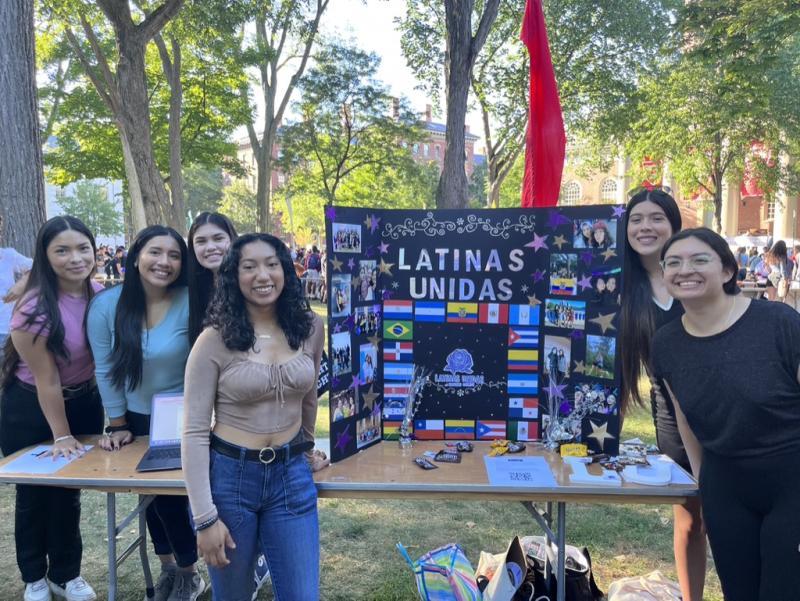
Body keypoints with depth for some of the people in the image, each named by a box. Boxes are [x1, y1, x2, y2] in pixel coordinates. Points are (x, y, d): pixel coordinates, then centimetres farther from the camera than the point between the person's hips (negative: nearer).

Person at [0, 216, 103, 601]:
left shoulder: (101, 295, -11)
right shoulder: (34, 309, -26)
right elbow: (47, 380, -20)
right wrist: (61, 435, -14)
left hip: (84, 400, 4)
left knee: (70, 491, 17)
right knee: (34, 495, 13)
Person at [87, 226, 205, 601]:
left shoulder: (191, 304, -21)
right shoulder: (106, 305, -13)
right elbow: (105, 369, -6)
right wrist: (118, 425, -2)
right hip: (135, 418, 4)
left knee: (172, 492, 1)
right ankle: (168, 567, 40)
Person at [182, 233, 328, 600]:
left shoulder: (310, 328, 0)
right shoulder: (214, 340, -11)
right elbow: (194, 431, -10)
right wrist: (205, 517, -13)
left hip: (292, 476, 2)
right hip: (229, 476, -2)